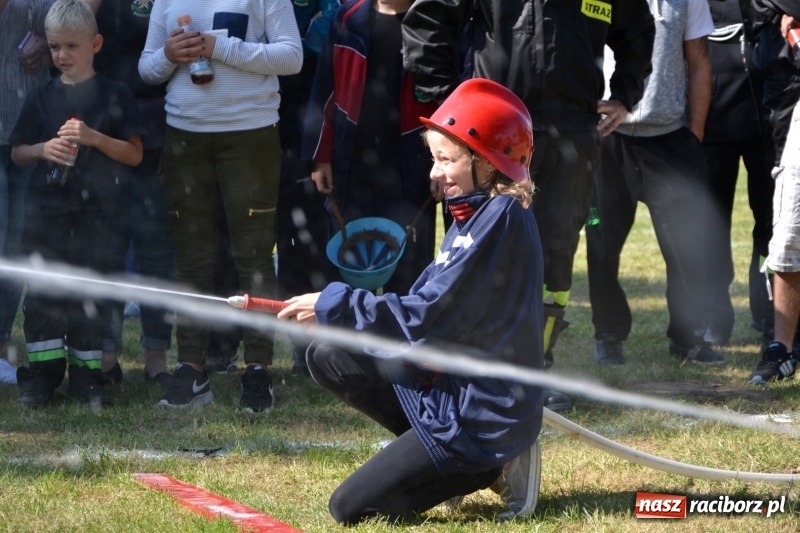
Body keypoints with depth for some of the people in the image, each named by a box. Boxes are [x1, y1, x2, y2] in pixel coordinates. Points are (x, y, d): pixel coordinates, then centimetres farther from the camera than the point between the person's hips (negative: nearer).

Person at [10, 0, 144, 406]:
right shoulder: (41, 99, 8)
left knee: (89, 292, 2)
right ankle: (41, 374, 3)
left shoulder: (114, 96, 3)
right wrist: (44, 149, -8)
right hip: (47, 209, 1)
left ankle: (86, 375, 9)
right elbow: (17, 153, 13)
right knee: (42, 290, -2)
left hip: (95, 211, -1)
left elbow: (134, 154, 1)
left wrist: (94, 138, -14)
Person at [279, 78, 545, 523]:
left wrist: (334, 305, -14)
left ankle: (492, 467, -1)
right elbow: (429, 302, 7)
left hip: (486, 409, -10)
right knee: (328, 358, 9)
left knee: (350, 508, -9)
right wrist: (333, 310, -4)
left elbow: (428, 316, -22)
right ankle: (443, 458, 5)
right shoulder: (474, 214, 9)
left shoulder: (502, 220, -20)